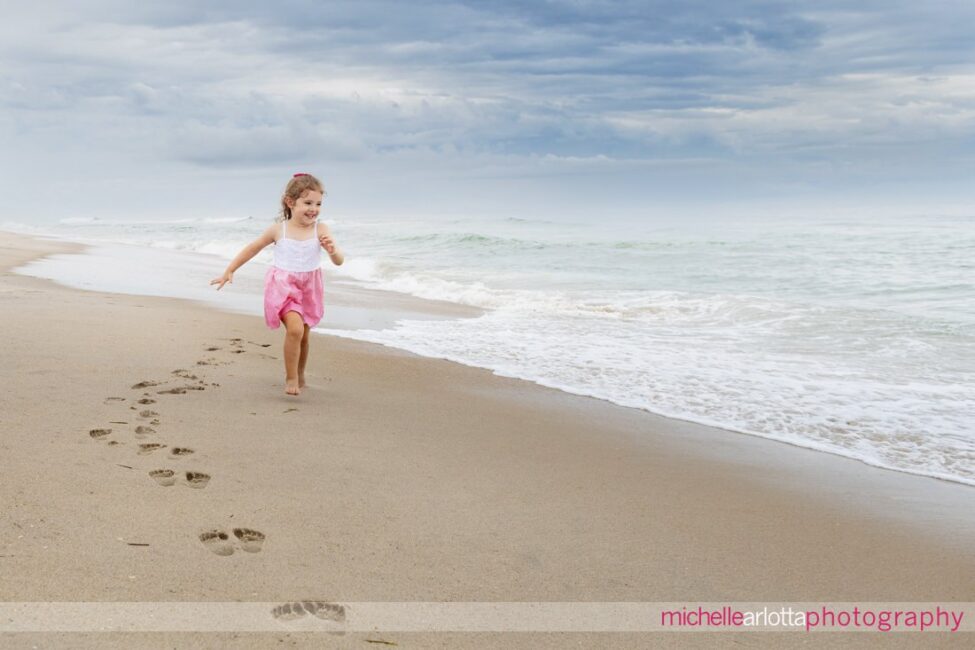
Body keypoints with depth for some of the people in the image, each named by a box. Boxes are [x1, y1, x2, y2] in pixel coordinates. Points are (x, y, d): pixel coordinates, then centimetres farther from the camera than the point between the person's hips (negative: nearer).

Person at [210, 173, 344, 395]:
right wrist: (229, 271, 6)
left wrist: (332, 250, -38)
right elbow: (252, 249, 3)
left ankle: (299, 375, 41)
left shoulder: (320, 230, -12)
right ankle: (291, 378, -8)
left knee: (303, 336, 16)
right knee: (295, 329, -23)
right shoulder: (278, 230, -11)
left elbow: (339, 261, -16)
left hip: (308, 288, 2)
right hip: (283, 286, -2)